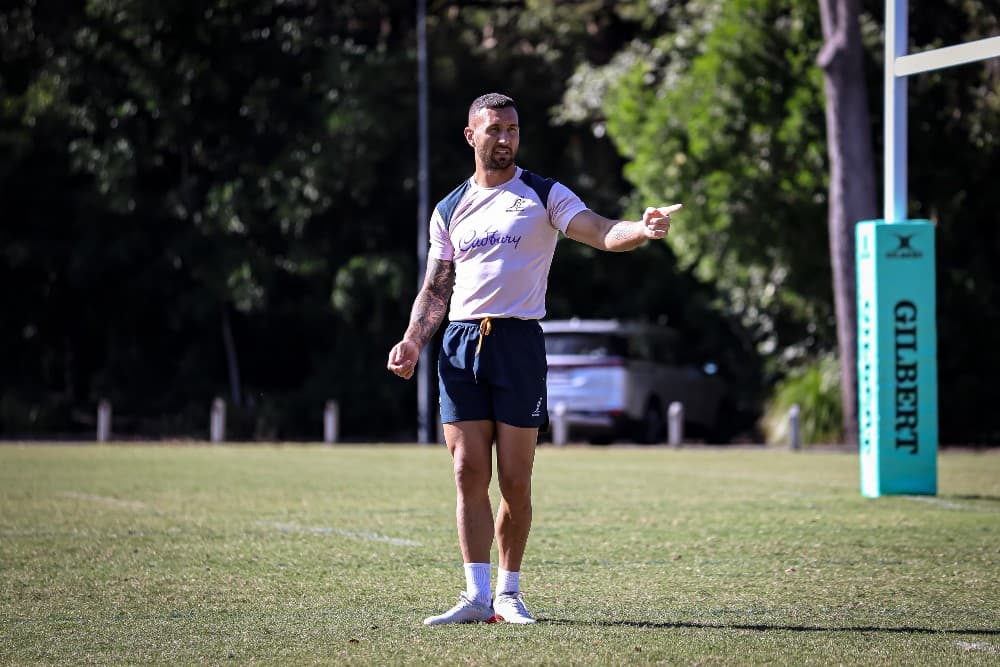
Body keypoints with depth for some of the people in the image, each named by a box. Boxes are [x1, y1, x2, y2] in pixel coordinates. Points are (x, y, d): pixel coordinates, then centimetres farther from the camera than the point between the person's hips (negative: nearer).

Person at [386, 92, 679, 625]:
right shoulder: (450, 210, 14)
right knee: (469, 475, -3)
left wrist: (643, 230, -32)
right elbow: (435, 290, 18)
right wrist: (412, 341, 2)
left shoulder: (544, 196, 3)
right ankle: (478, 595, -1)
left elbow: (602, 233, -11)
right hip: (460, 344, 3)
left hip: (517, 342, -3)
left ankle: (508, 594, 11)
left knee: (515, 481, -1)